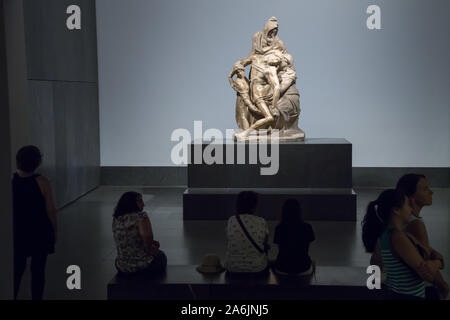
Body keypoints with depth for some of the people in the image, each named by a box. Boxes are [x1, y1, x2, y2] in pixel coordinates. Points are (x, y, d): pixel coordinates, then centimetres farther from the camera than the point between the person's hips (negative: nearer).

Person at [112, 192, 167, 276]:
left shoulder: (116, 219, 4)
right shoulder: (140, 216, -17)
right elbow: (147, 235, -30)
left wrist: (151, 242, 11)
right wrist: (149, 249, -9)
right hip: (144, 267, -6)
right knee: (161, 255, 27)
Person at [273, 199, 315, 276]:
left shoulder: (279, 229, -13)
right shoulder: (307, 228, -14)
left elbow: (280, 249, 2)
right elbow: (306, 249, 1)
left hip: (282, 270, 0)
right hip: (303, 270, 0)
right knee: (312, 262, 36)